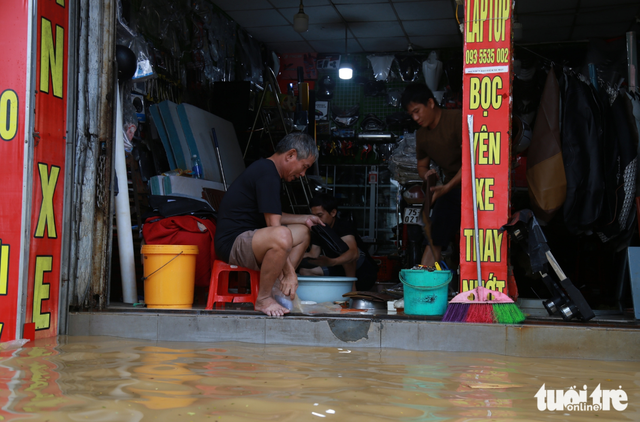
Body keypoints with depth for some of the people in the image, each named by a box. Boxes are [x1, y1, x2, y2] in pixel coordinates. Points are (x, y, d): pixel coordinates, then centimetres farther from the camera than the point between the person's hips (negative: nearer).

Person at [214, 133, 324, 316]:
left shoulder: (265, 169, 17)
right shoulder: (267, 173, -17)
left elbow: (271, 216, 31)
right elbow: (274, 226, -21)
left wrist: (304, 219, 21)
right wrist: (290, 272, -20)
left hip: (247, 237, 11)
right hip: (232, 243, -11)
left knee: (303, 232, 18)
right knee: (282, 236, -38)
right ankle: (263, 299, -17)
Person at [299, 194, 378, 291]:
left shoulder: (343, 226, -20)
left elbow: (353, 253, -40)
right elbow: (313, 255, 0)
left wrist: (331, 262, -59)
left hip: (365, 275, -8)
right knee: (304, 271, -6)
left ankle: (352, 287, -24)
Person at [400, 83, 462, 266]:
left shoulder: (457, 119, -14)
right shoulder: (422, 135, 8)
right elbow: (421, 166, 22)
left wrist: (447, 187, -27)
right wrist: (426, 174, -4)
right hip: (450, 188, 7)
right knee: (434, 239, 0)